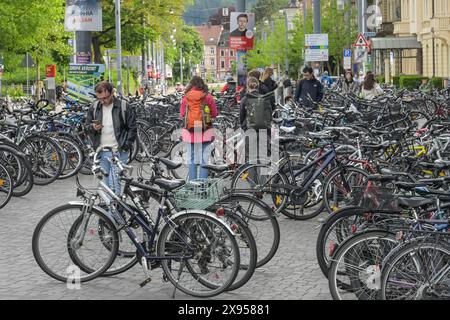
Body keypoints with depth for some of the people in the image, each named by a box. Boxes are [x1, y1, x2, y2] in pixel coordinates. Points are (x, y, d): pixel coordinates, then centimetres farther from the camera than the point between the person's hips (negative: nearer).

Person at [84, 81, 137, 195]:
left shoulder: (124, 107, -3)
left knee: (114, 184, -10)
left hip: (118, 152, -4)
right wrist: (92, 128, -10)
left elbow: (133, 129, 0)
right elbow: (86, 128, 13)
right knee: (104, 184, 8)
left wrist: (125, 146, -9)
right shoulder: (94, 108, 8)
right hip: (101, 152, 4)